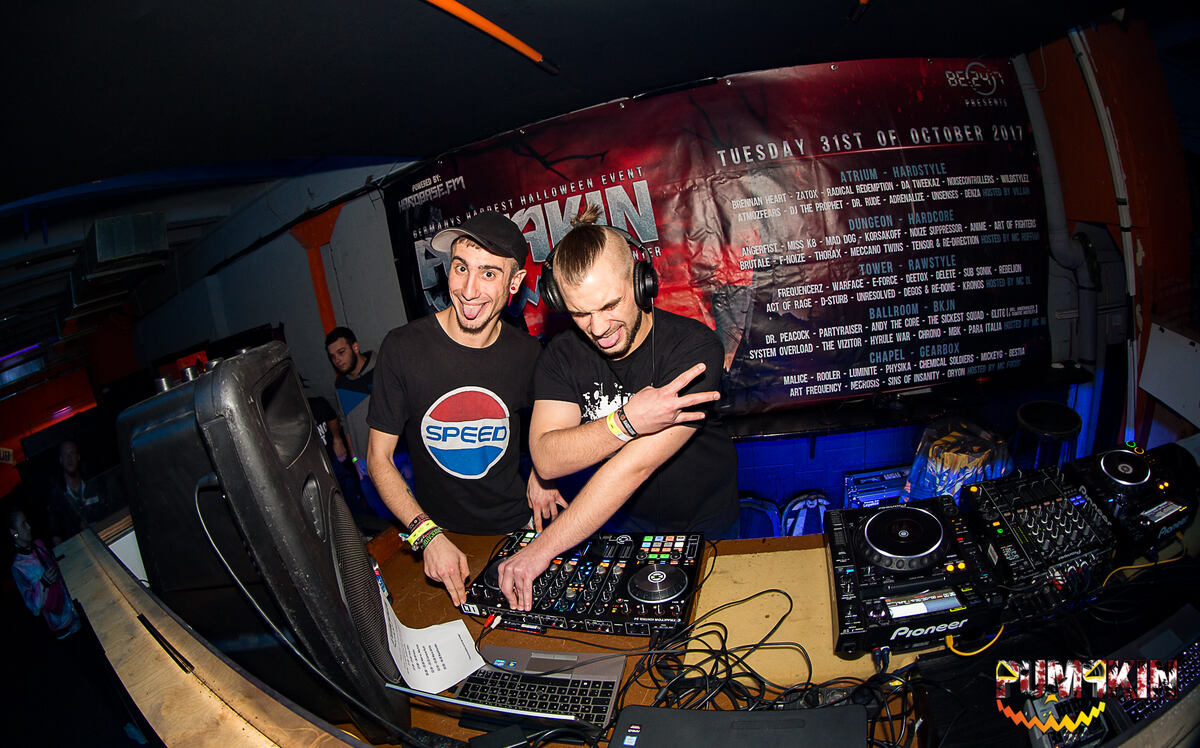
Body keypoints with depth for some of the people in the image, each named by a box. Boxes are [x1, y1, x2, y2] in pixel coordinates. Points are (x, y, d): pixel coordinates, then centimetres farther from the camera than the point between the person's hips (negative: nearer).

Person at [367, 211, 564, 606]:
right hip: (438, 533, -2)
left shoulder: (526, 353, -7)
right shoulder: (404, 348, -16)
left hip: (519, 528, 2)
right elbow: (379, 458, -11)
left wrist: (541, 472, -1)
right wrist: (428, 535, -22)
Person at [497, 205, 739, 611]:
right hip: (619, 523, 3)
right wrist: (627, 421, -37)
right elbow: (547, 459, -20)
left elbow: (634, 466, -31)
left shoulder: (693, 348, -26)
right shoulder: (562, 356, -10)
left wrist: (540, 550, -33)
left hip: (701, 527, -2)